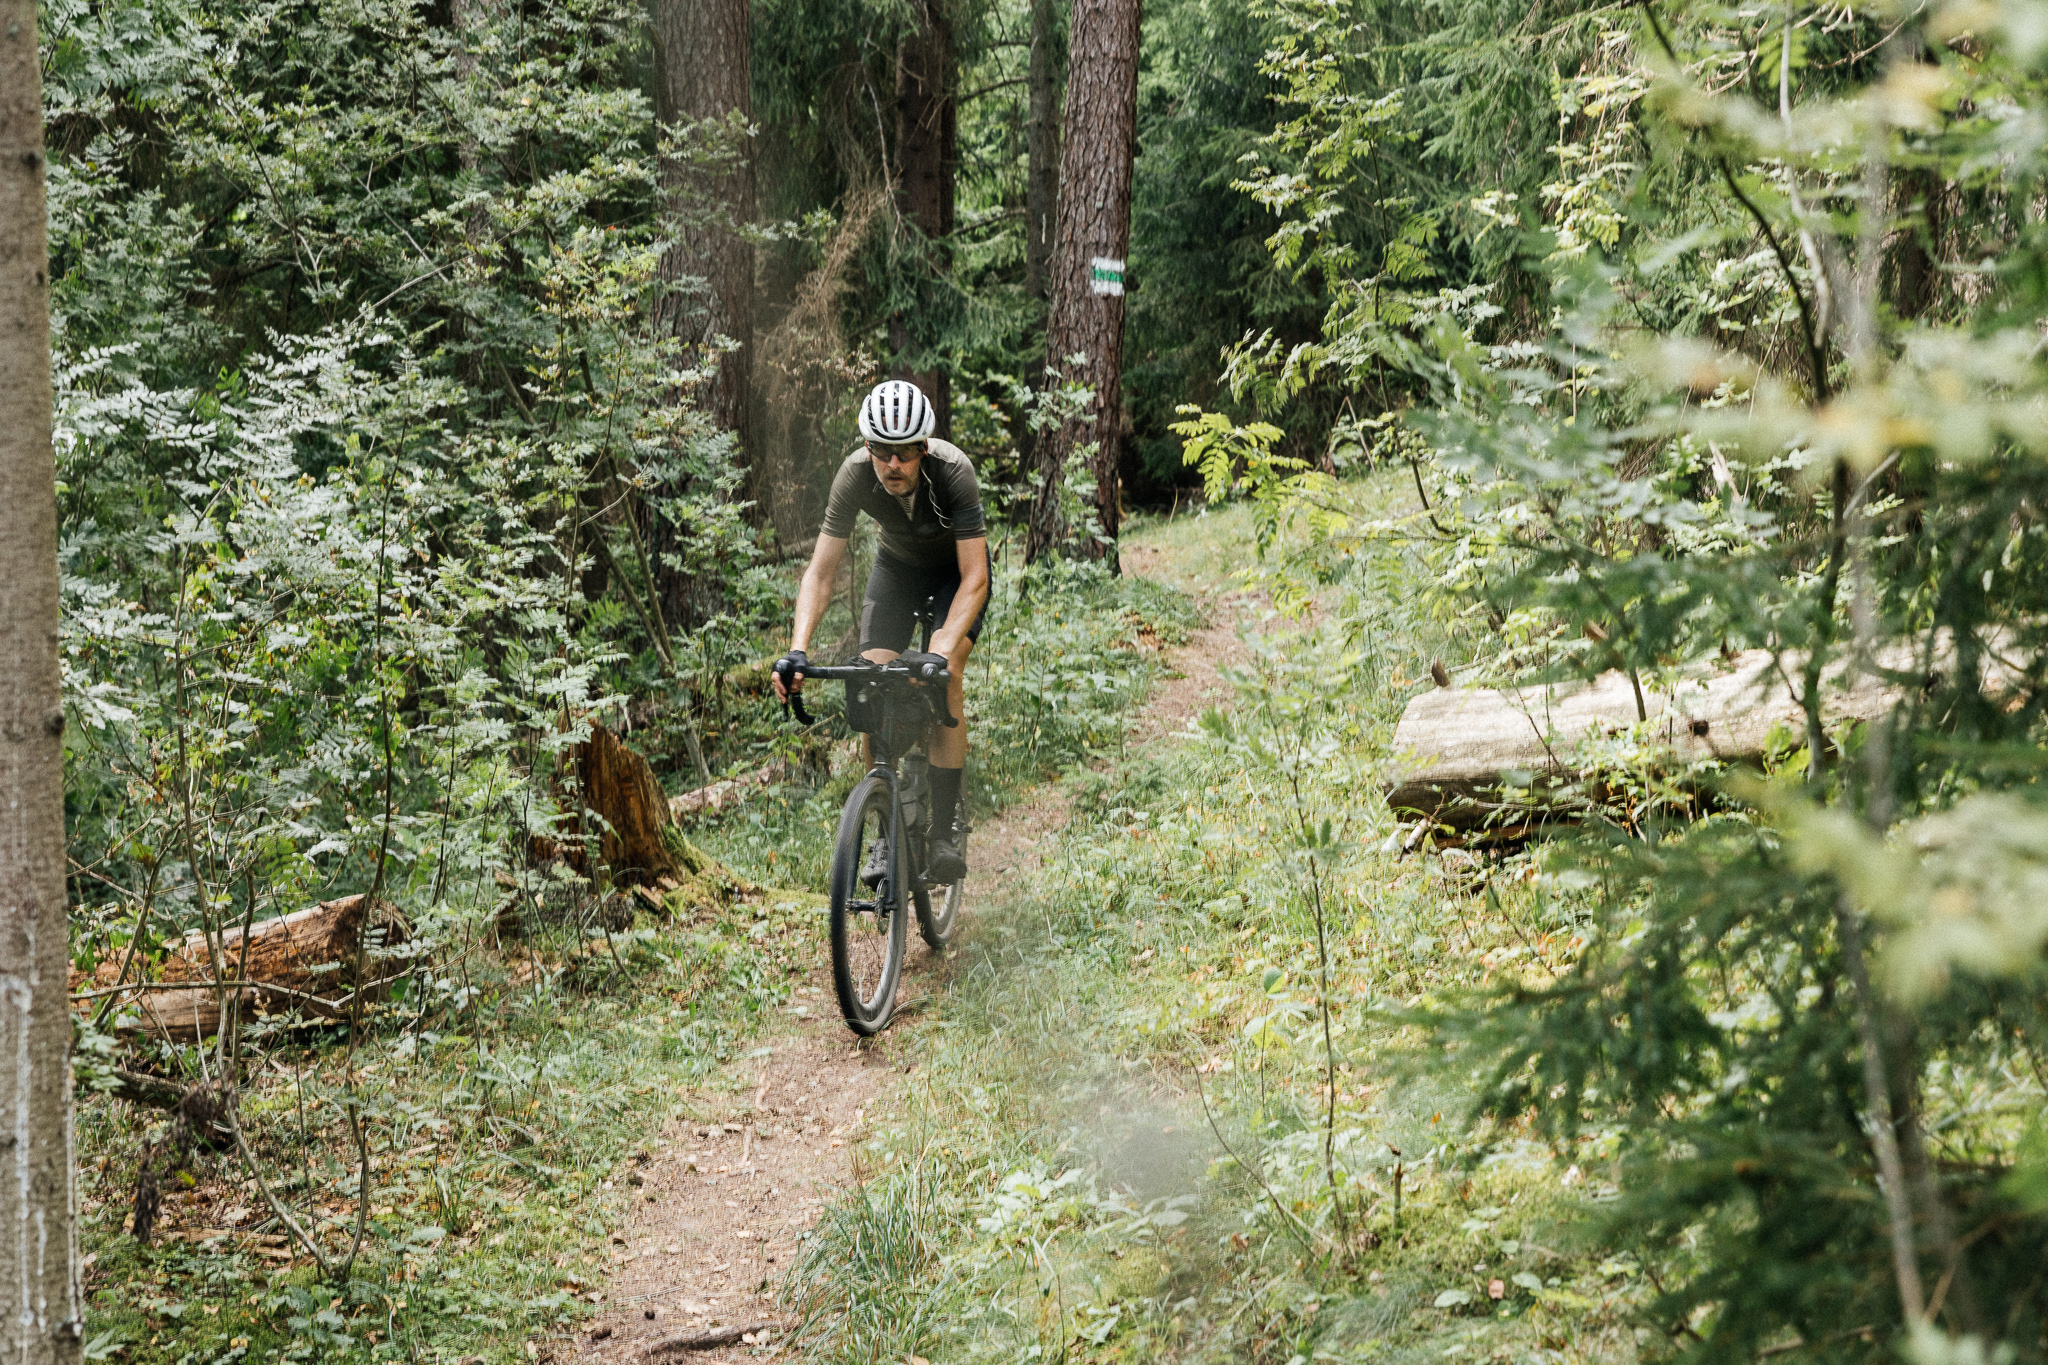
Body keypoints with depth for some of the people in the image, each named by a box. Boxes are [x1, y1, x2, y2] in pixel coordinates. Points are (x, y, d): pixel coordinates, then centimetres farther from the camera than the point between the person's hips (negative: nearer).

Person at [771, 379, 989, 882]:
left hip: (958, 569, -3)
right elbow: (821, 570, -25)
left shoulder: (953, 471, -36)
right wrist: (797, 651, -39)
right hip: (897, 563, 3)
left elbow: (975, 578, -36)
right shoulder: (855, 474, -29)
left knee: (945, 672, -27)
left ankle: (947, 826, -18)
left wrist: (942, 651, -50)